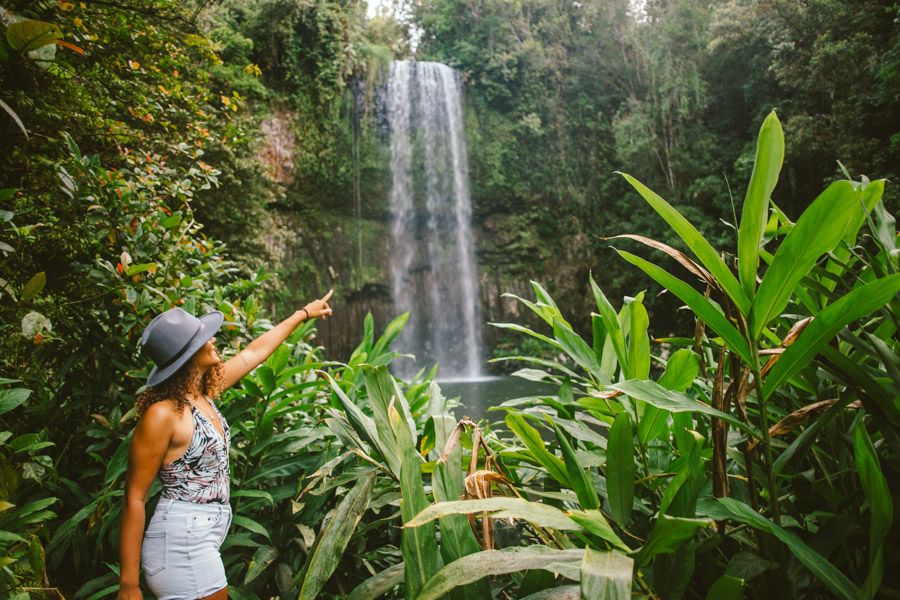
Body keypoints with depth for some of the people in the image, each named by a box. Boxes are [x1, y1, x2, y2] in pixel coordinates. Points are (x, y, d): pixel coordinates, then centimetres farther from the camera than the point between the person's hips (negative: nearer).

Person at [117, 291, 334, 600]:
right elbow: (134, 498, -16)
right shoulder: (162, 413, -20)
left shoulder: (203, 393, 3)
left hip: (201, 540, 8)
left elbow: (256, 350, 14)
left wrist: (304, 313, 25)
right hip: (181, 545, -8)